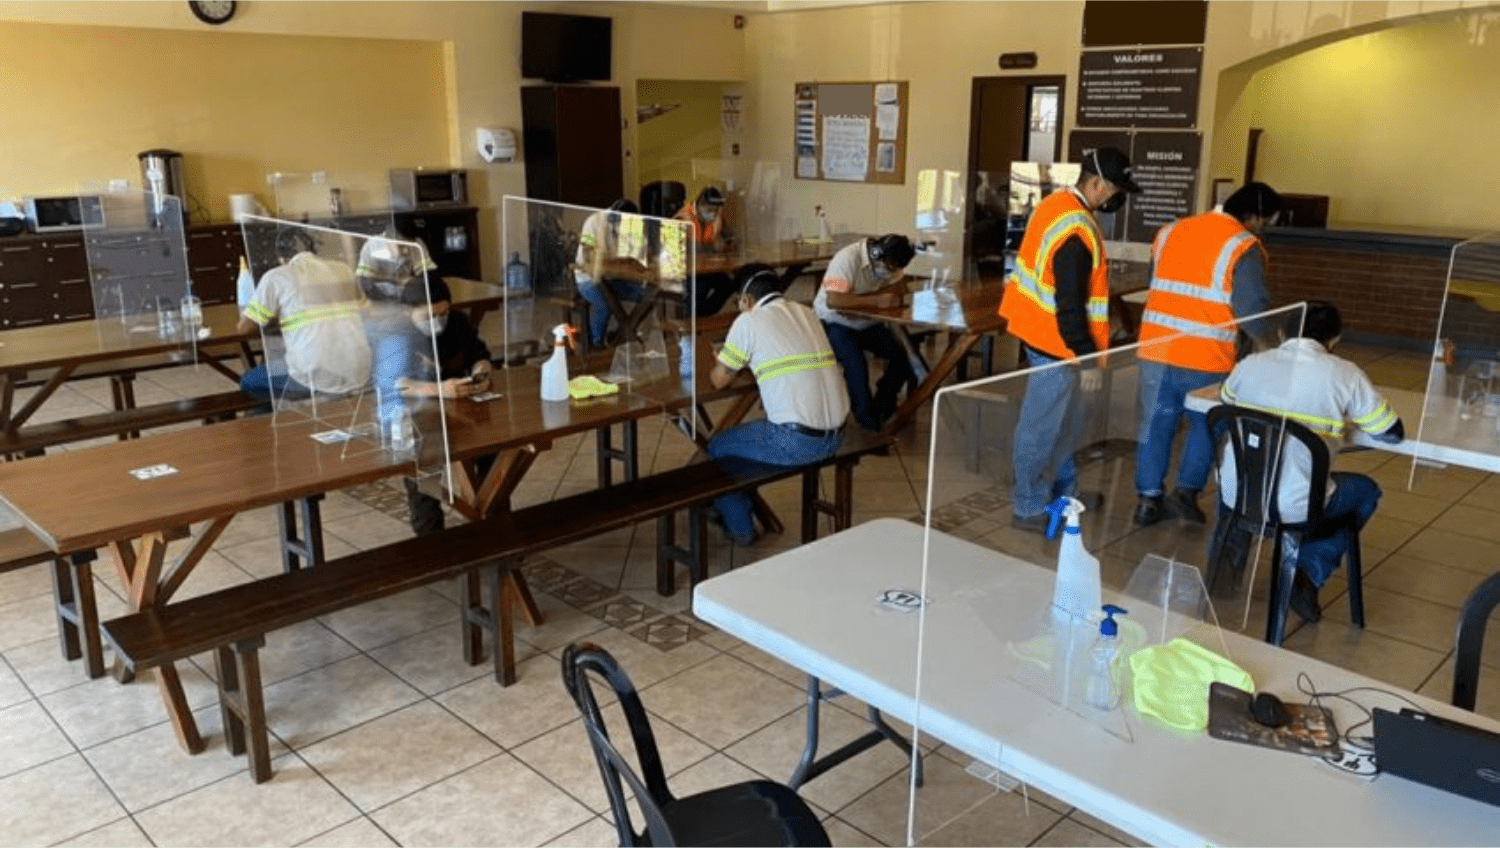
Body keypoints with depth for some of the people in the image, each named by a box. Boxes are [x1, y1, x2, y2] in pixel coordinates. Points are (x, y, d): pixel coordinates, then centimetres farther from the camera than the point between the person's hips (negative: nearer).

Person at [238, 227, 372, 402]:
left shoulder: (276, 277, -1)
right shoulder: (344, 269, 11)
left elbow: (245, 326, 1)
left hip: (315, 379, -5)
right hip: (359, 377, 5)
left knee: (248, 382, 22)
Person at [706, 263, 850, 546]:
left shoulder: (748, 321, -6)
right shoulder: (806, 313, 13)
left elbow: (719, 380, 2)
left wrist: (733, 361, 22)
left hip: (797, 442, -7)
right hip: (835, 437, 7)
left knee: (718, 448, 18)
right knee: (747, 432, 31)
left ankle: (739, 527, 29)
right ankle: (731, 506, 45)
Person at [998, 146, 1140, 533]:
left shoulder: (1057, 202, 6)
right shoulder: (1075, 231, -26)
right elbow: (1070, 304, -25)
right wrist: (1087, 357, -19)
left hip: (1040, 329, 11)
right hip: (1054, 339, -11)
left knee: (1065, 423, 22)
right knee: (1042, 427, 1)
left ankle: (1063, 491, 37)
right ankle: (1029, 508, 13)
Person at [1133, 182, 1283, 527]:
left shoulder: (1170, 231, 13)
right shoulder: (1244, 248, -7)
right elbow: (1253, 308, -12)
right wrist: (1267, 345, 4)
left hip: (1156, 347, 5)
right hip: (1205, 357, -5)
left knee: (1156, 424, 12)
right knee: (1206, 425, 16)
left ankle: (1148, 499, 15)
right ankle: (1186, 492, 15)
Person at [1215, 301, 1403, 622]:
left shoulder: (1250, 364, 3)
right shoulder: (1346, 375, -6)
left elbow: (1224, 402, 25)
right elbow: (1394, 432, 5)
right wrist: (1347, 415, 24)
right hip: (1293, 507, -3)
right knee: (1367, 491, 27)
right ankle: (1310, 575, 12)